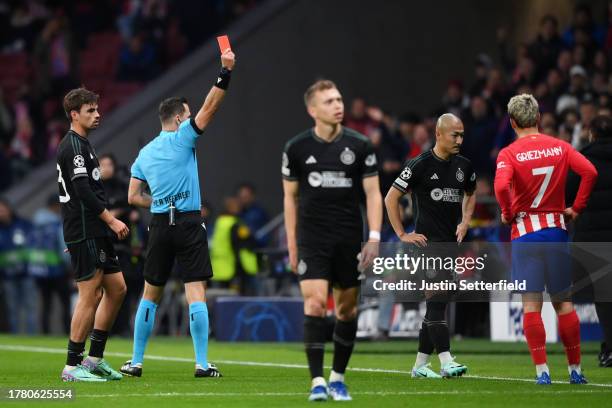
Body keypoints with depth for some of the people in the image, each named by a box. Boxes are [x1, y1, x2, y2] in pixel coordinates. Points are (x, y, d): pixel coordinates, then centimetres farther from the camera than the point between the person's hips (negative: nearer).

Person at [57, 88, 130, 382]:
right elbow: (84, 192, -21)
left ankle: (95, 358, 14)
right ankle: (72, 366, -4)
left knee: (117, 288, 11)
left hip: (95, 233, 10)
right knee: (91, 295, -9)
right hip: (84, 233, -10)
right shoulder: (74, 146, -13)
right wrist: (111, 220, -19)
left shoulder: (80, 145, 19)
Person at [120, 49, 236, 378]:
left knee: (150, 295, 12)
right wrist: (226, 72, -11)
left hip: (159, 226, 5)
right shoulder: (182, 137, -3)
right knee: (196, 293, -6)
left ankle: (136, 362, 14)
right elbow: (209, 107, -11)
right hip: (189, 224, -5)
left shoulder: (144, 153, 12)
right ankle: (202, 364, -11)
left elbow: (133, 197, 12)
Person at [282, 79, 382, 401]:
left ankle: (338, 377, 21)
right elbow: (290, 197, 8)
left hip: (349, 240, 1)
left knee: (347, 308, 6)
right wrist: (292, 245, 6)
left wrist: (374, 238, -8)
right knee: (315, 302, -14)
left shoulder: (360, 146, 0)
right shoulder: (296, 148, 0)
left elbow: (373, 193, 2)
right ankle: (317, 381, -12)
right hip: (312, 239, -1)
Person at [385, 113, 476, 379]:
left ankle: (420, 365, 15)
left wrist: (465, 222, 12)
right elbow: (391, 198, -3)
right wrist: (402, 235, -6)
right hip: (428, 242, -7)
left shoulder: (463, 166, 9)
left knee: (436, 305, 9)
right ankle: (446, 362, -21)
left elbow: (470, 194, 29)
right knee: (437, 301, -16)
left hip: (451, 243, 7)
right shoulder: (420, 165, -8)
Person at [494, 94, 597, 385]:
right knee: (563, 302, 11)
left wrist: (508, 214, -7)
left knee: (531, 304, 0)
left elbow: (501, 186, -24)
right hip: (557, 229, 3)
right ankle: (575, 370, 13)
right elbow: (589, 171, -9)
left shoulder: (509, 153, -7)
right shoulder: (560, 147, 3)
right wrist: (577, 208, 0)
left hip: (525, 232, -3)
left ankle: (542, 371, -5)